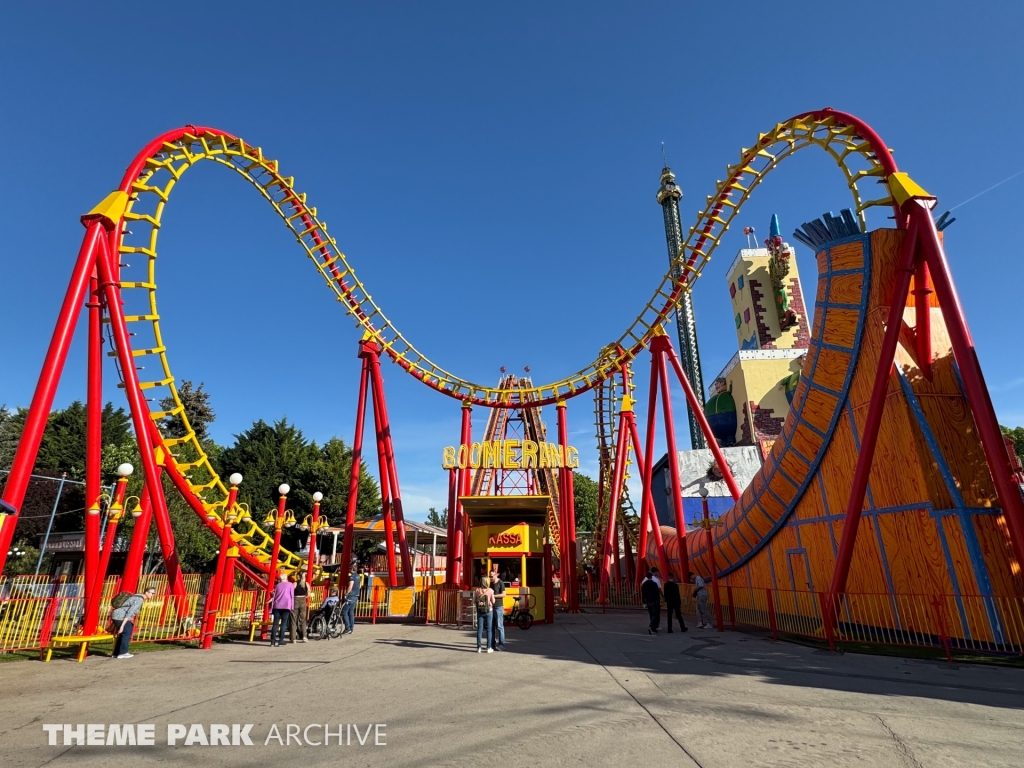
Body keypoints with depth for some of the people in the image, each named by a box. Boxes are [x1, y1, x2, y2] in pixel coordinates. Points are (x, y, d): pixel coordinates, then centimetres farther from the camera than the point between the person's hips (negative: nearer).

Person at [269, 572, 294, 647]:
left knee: (275, 623, 4)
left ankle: (272, 641, -3)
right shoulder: (290, 584, 13)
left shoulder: (277, 585, 19)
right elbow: (292, 595, 6)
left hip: (277, 606, 2)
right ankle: (280, 641, -5)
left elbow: (274, 596, 15)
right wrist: (292, 606, 5)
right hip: (286, 605, -2)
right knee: (284, 623, 1)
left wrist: (272, 606, 16)